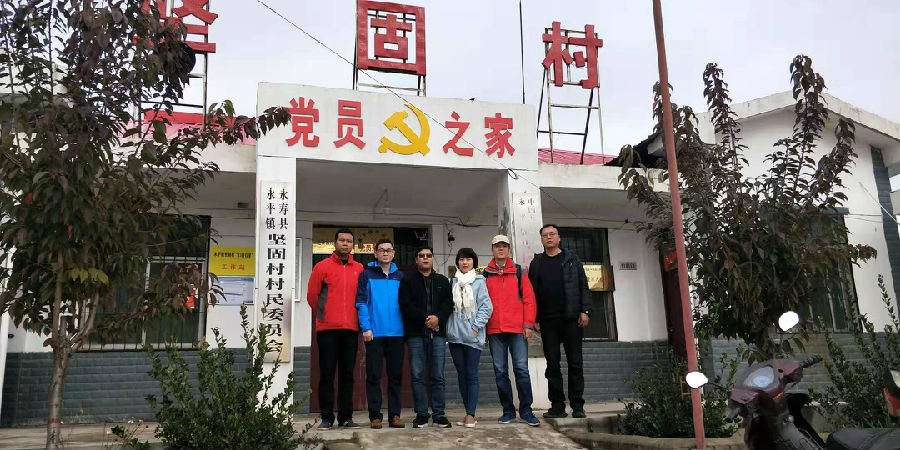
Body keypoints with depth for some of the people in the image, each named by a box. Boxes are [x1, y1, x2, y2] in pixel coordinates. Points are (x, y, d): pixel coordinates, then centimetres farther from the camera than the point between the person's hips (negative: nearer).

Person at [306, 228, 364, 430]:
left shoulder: (359, 269, 11)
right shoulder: (323, 266, 3)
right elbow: (311, 295, 5)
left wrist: (355, 317, 11)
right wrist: (322, 315, 11)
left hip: (351, 329, 3)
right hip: (327, 329, -2)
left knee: (347, 374, 7)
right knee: (327, 374, 0)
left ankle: (346, 417, 14)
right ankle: (326, 417, 7)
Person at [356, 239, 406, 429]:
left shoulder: (400, 276, 13)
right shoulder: (367, 275, 4)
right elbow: (361, 303, -1)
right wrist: (365, 327, -11)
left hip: (396, 333, 3)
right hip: (374, 333, -3)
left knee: (396, 375, 6)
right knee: (373, 376, 1)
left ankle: (395, 415, 13)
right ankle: (375, 416, 8)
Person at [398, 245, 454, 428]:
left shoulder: (442, 281, 16)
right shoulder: (407, 281, 10)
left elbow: (449, 304, 7)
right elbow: (405, 306, -2)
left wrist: (438, 317, -12)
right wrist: (425, 318, -12)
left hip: (438, 333, 1)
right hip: (415, 334, -1)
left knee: (438, 376, 1)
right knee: (417, 375, -1)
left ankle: (439, 415, 7)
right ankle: (421, 415, 7)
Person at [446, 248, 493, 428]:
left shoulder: (479, 282, 1)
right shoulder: (452, 282, 11)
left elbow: (486, 306, -4)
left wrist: (476, 327, -10)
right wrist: (449, 327, 4)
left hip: (473, 335, -4)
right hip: (455, 335, 4)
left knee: (472, 375, -3)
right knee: (461, 374, 8)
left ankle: (471, 414, 1)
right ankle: (468, 412, 16)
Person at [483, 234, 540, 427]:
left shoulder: (519, 272, 8)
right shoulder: (485, 275, 10)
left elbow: (529, 299, 4)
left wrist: (528, 324, -4)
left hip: (517, 329, -1)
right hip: (495, 331, 1)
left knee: (521, 369, -5)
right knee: (500, 372, 4)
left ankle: (526, 411, 4)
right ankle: (508, 411, 14)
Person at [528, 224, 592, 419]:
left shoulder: (571, 259, 10)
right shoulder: (536, 263, 13)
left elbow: (583, 286, 5)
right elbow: (532, 292, 10)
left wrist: (585, 311, -7)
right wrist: (535, 319, 2)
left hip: (572, 318, -1)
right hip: (548, 321, 2)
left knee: (575, 363, -1)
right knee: (552, 364, 2)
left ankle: (577, 406, 4)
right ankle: (557, 406, 6)